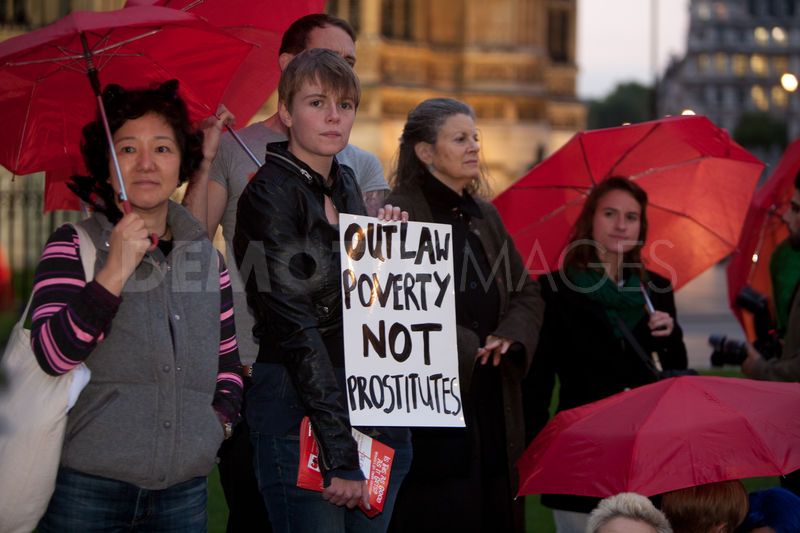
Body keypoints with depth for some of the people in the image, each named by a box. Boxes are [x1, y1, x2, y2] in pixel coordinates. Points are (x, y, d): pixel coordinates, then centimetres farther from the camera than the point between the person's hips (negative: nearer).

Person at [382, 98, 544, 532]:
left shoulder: (485, 216, 17)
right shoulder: (401, 212, -6)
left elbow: (527, 294, 17)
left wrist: (511, 337, -3)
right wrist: (466, 349, -17)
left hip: (493, 403, 7)